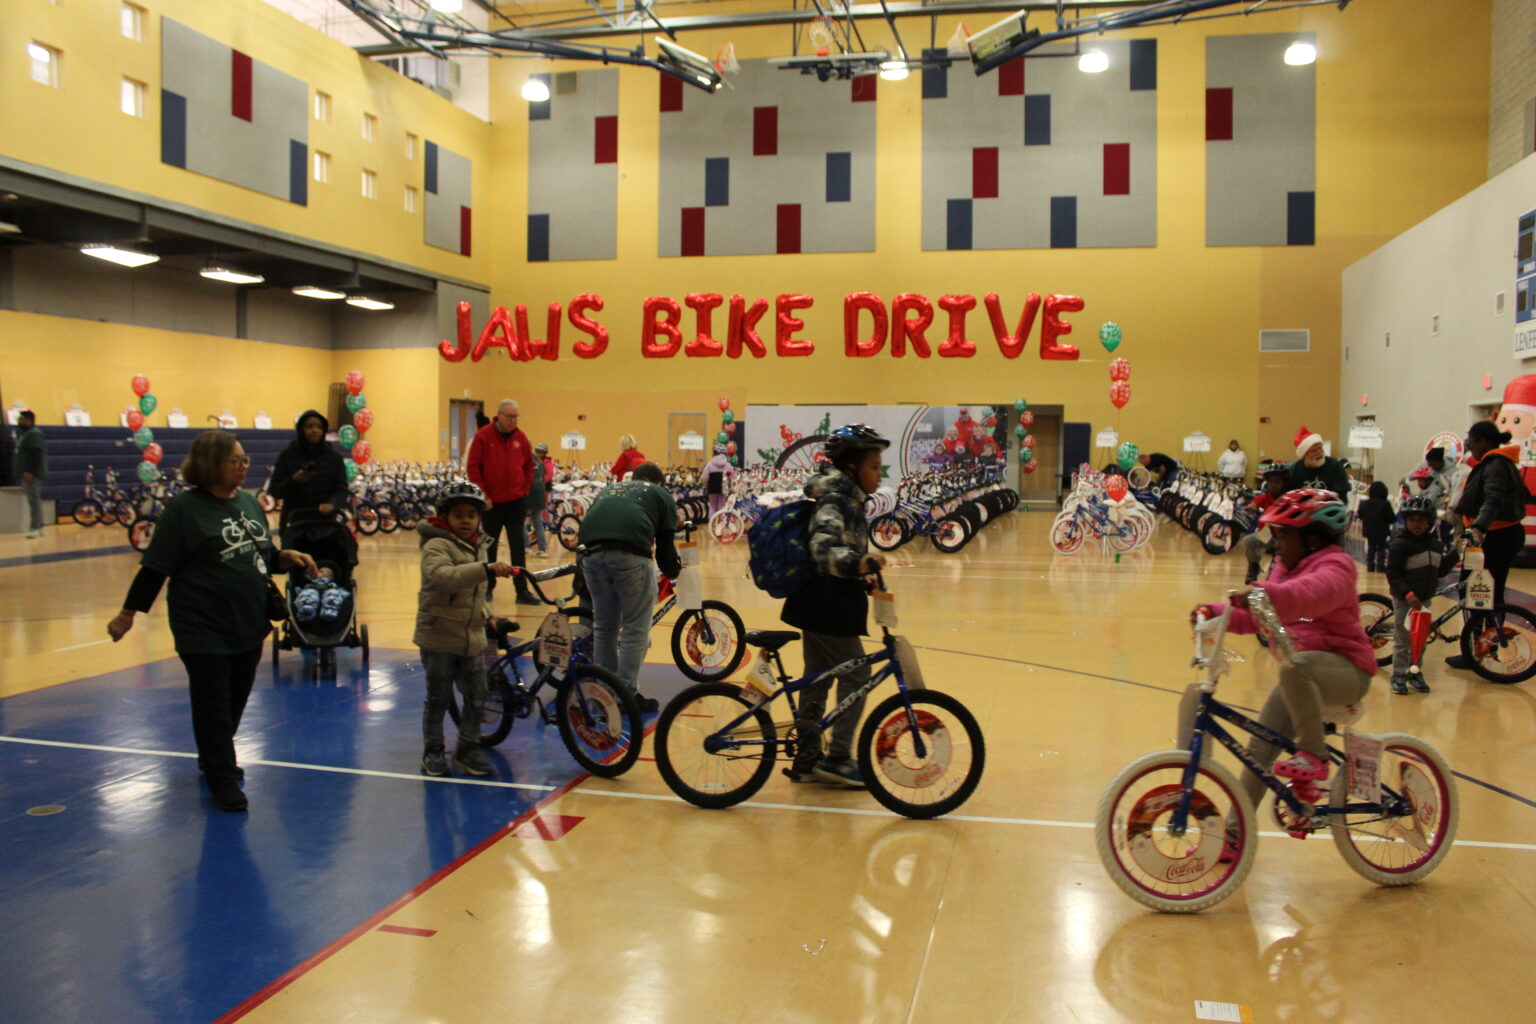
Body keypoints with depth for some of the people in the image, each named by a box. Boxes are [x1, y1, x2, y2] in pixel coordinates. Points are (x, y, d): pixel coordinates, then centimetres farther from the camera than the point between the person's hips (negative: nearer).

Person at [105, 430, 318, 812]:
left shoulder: (248, 502, 8)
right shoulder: (184, 508, -11)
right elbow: (155, 567, -9)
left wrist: (285, 557, 0)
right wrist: (129, 613, -7)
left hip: (249, 625, 6)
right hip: (204, 630, -6)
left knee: (236, 702, 17)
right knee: (213, 706, 3)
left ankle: (215, 761, 38)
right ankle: (222, 780, 15)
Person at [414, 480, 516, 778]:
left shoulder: (480, 546, 12)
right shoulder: (436, 545, -13)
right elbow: (442, 575, -36)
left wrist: (488, 616, 11)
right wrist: (486, 569, -45)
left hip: (473, 639, 6)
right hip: (439, 637, -6)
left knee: (477, 698, 9)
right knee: (438, 698, 6)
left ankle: (468, 749, 25)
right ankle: (433, 752, 23)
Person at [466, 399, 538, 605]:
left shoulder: (520, 437, 5)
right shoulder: (483, 436, -6)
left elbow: (529, 465, 15)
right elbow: (472, 467, -6)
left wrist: (525, 489, 7)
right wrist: (483, 494, -8)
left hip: (516, 501, 2)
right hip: (492, 502, -2)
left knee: (518, 546, 0)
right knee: (489, 546, 9)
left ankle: (522, 590, 1)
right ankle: (487, 588, 20)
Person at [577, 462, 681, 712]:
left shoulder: (608, 490, 37)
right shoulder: (661, 494, 24)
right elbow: (665, 545, 18)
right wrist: (674, 570, 35)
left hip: (592, 552, 5)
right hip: (630, 554, -5)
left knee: (603, 626, 18)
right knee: (635, 629, 6)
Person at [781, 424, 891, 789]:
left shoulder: (848, 499, 14)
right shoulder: (835, 501, -17)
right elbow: (823, 547, -33)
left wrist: (862, 576, 28)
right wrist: (858, 563, -46)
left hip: (825, 604, 10)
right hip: (828, 607, -10)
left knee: (818, 679, 13)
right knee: (856, 676, -3)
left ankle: (807, 759, 21)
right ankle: (837, 758, 3)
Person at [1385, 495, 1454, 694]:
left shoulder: (1435, 544, 7)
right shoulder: (1400, 543, -14)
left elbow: (1440, 571, 13)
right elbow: (1393, 575, -17)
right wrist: (1408, 594, -27)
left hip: (1425, 599, 6)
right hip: (1404, 599, -6)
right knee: (1404, 640, -1)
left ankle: (1414, 673, 26)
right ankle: (1398, 676, 9)